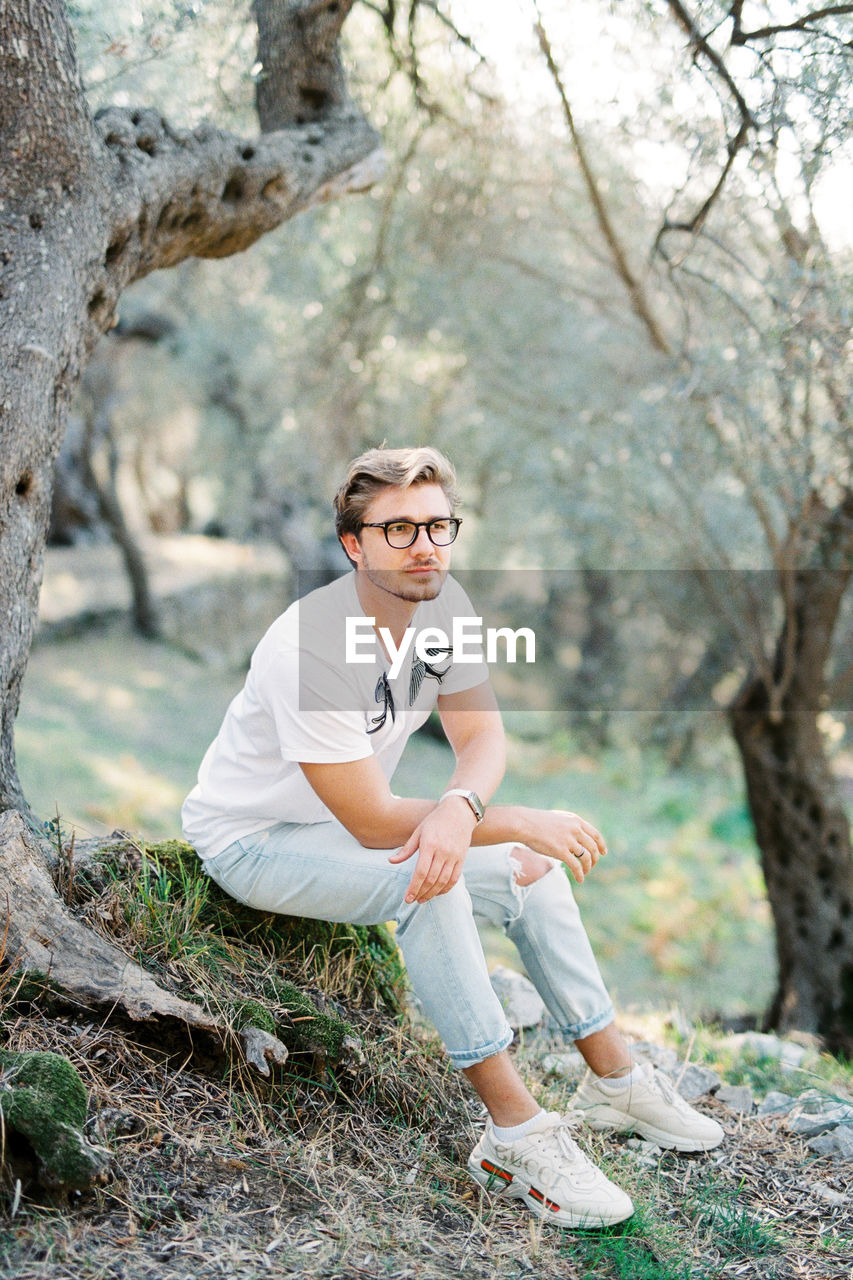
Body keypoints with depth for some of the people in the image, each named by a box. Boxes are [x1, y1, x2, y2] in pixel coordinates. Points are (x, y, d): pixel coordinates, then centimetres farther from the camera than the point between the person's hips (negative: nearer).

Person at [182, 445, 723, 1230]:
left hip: (350, 822, 8)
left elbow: (482, 737, -9)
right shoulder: (312, 647, -33)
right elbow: (373, 824, -32)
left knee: (536, 869, 1)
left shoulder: (443, 602, -10)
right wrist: (521, 822, -28)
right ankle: (515, 1136, -25)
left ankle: (616, 1083, 16)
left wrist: (458, 807, -34)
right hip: (253, 837, -8)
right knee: (429, 879, -33)